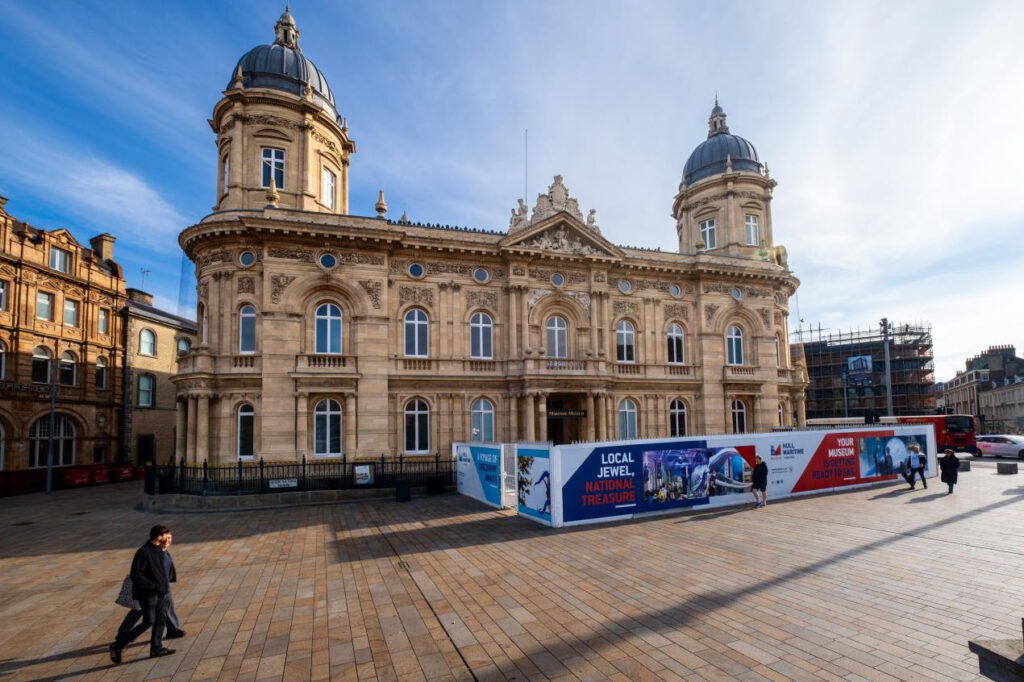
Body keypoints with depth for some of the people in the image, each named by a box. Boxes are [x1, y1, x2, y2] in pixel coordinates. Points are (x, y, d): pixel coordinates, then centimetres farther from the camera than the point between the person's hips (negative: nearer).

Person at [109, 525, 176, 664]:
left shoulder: (159, 550, 7)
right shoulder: (143, 552, -20)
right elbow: (135, 576, -21)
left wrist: (165, 584, 8)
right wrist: (155, 585, -20)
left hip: (158, 592, 8)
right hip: (147, 593, -8)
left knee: (161, 619, 9)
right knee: (148, 622, -6)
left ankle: (156, 648, 19)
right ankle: (118, 645, 9)